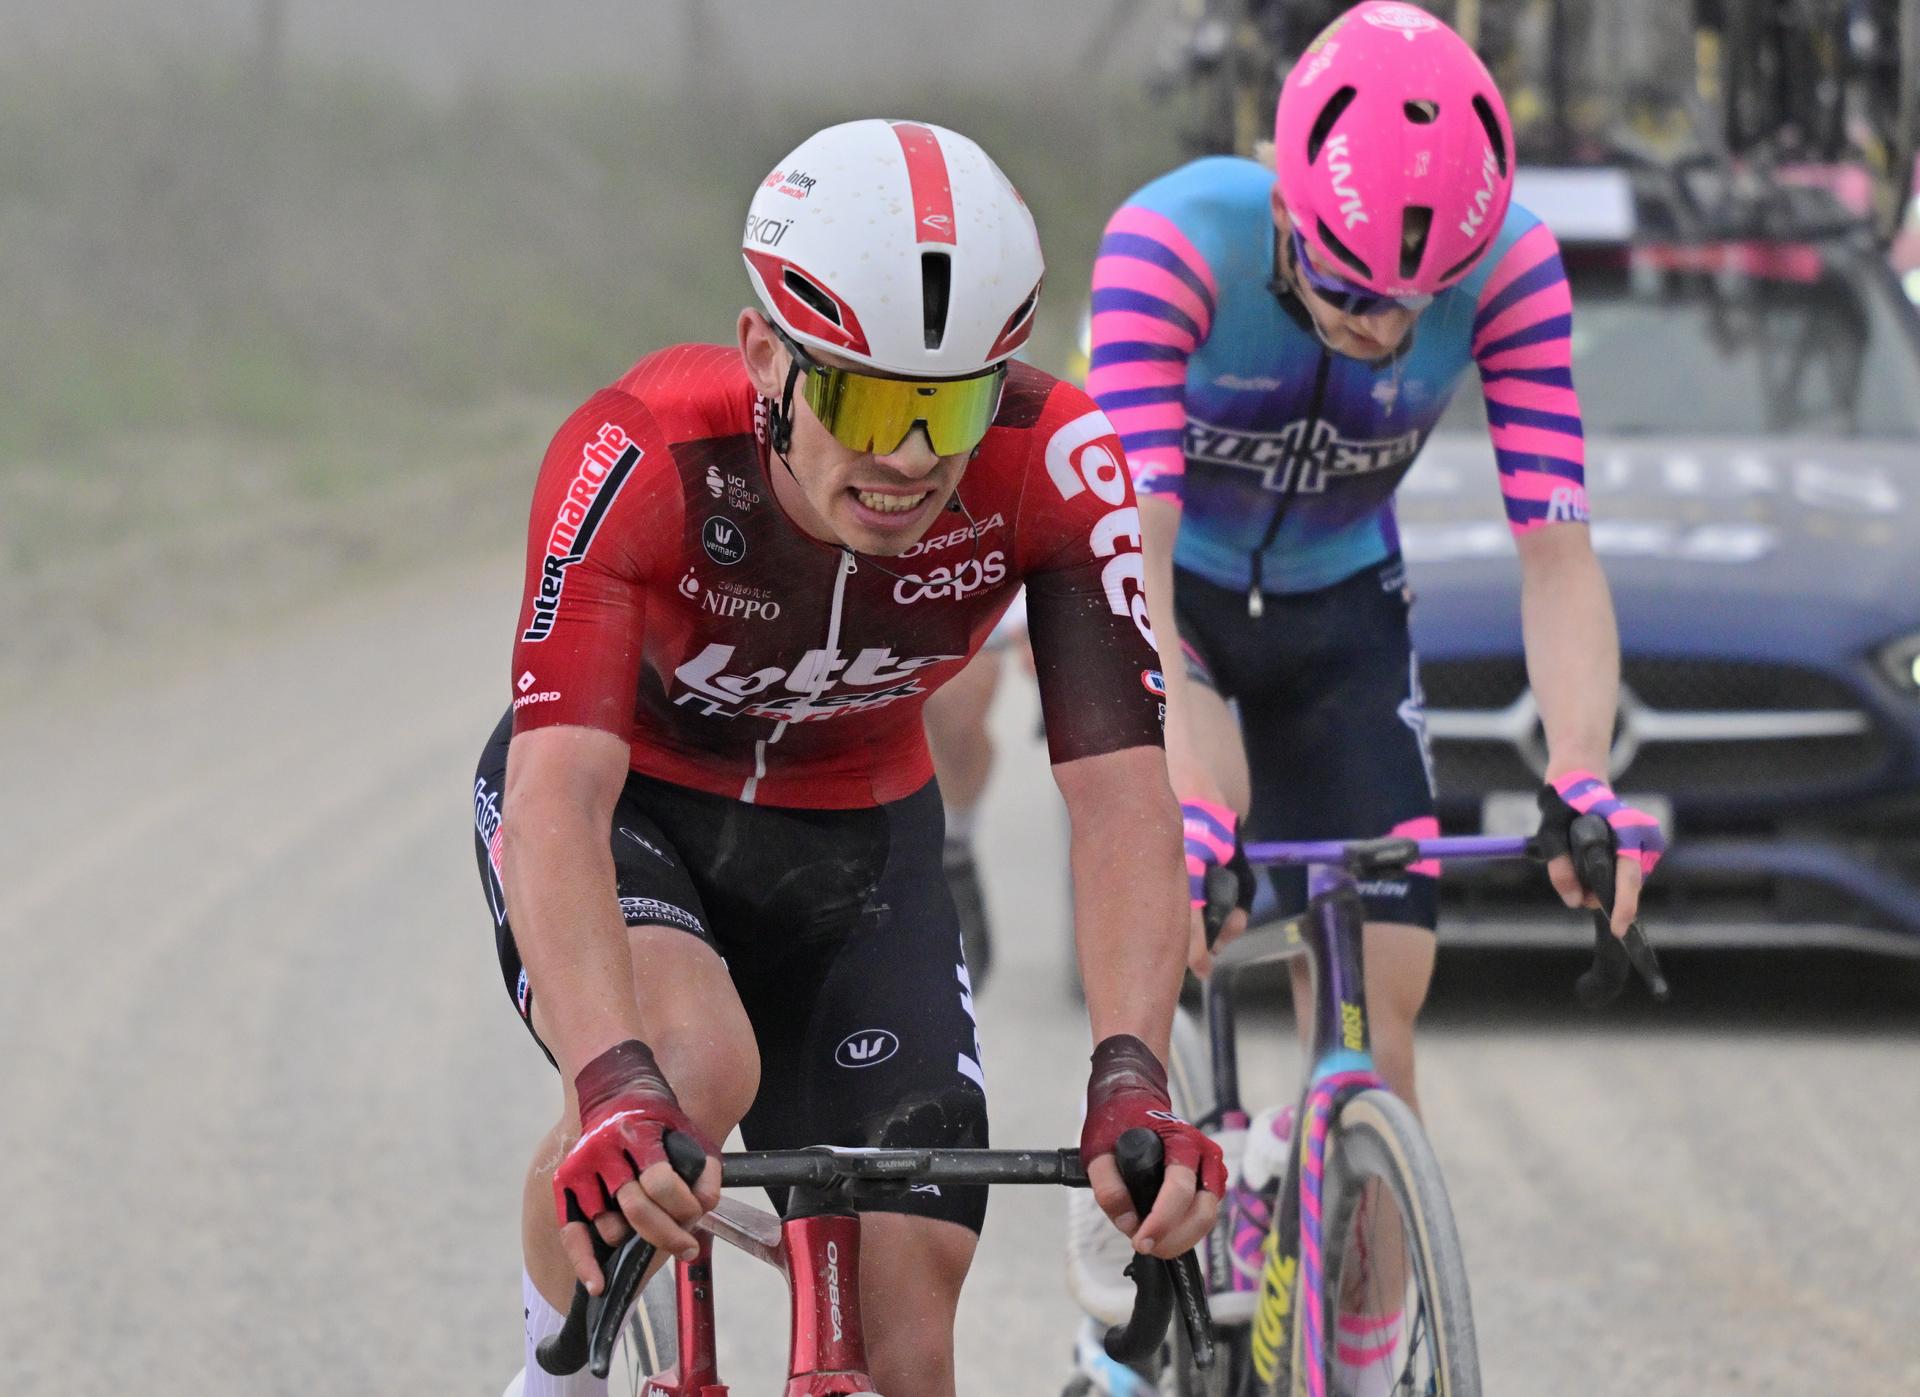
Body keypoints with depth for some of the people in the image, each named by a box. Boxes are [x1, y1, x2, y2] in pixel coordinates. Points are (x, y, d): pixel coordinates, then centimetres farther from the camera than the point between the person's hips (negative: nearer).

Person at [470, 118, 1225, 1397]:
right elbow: (558, 801, -45)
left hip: (855, 844, 3)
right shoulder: (640, 459, -36)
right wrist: (615, 1089, -60)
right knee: (692, 1071, -35)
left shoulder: (1057, 469, -29)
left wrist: (1131, 1084, -48)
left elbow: (1124, 801, -32)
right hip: (628, 809, -3)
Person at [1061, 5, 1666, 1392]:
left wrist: (1581, 779, -43)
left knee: (1378, 1009, -7)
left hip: (1339, 612, 2)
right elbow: (1132, 543, -42)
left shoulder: (1512, 269, -27)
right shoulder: (1175, 242, -35)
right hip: (1157, 598, -2)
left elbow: (1558, 552, -28)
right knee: (1177, 837, -29)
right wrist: (1188, 803, -54)